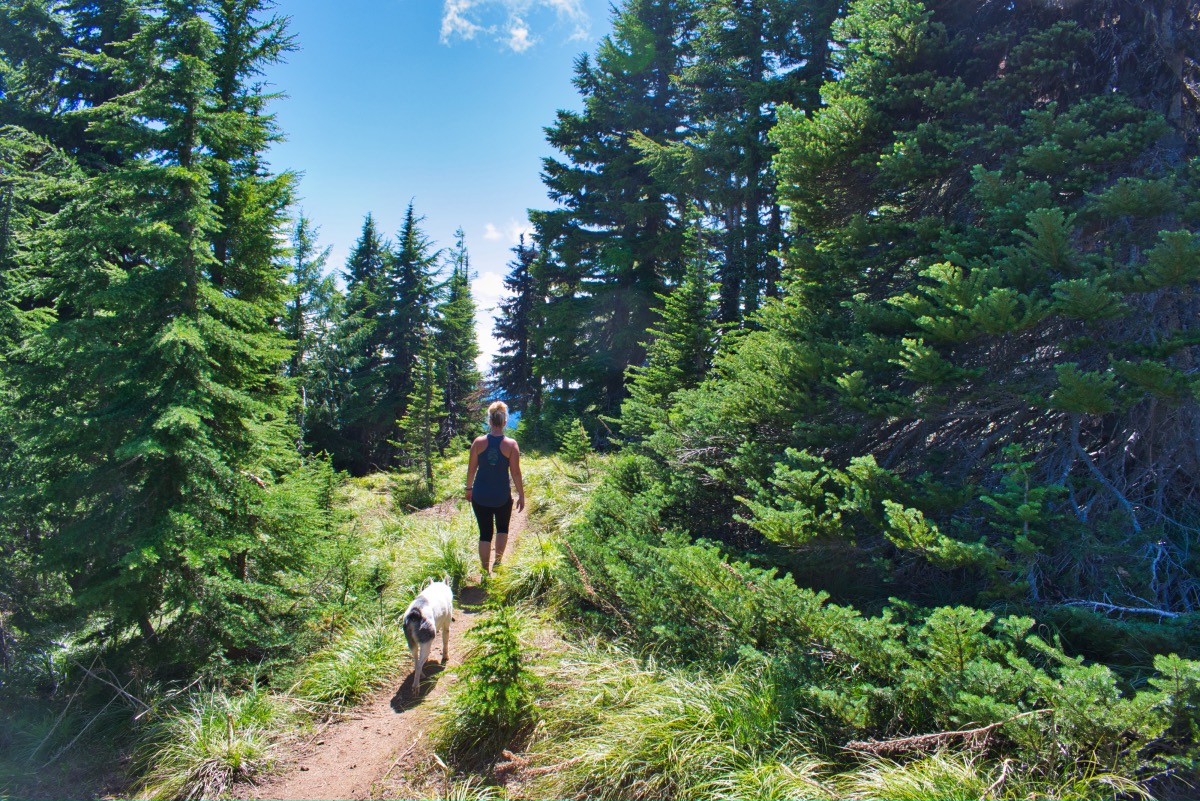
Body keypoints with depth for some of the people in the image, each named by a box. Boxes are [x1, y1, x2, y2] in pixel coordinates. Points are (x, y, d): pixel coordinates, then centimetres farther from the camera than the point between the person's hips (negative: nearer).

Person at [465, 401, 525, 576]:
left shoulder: (479, 442, -5)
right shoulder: (511, 444, -8)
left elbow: (471, 469, 1)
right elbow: (516, 472, -7)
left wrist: (469, 488, 16)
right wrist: (521, 495, 2)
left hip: (480, 495, 1)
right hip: (502, 496, -1)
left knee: (485, 532, 9)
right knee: (502, 528, 24)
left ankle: (486, 572, 11)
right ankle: (497, 562, 15)